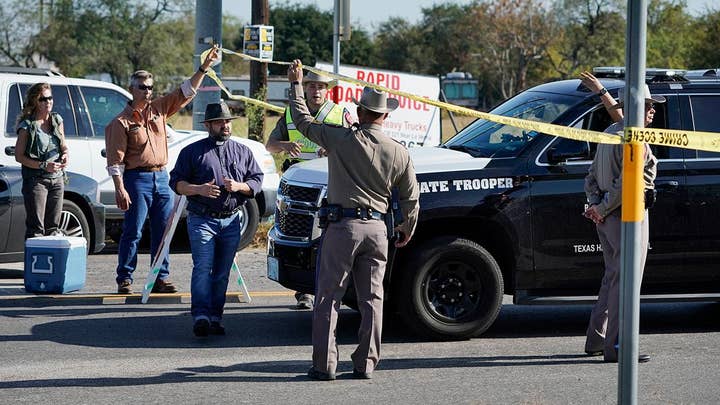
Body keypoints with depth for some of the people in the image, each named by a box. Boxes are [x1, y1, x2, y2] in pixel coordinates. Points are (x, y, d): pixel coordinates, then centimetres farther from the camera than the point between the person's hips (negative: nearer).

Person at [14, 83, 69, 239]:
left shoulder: (57, 120, 9)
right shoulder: (27, 125, -8)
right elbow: (19, 156, -9)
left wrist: (64, 155, -4)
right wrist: (43, 165, -18)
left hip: (57, 179, 6)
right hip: (35, 180, -6)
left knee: (53, 227, 10)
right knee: (36, 228, -7)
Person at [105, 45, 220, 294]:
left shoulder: (159, 109, 12)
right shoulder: (122, 121, -4)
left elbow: (186, 92, 12)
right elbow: (115, 159, -8)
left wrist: (204, 68, 2)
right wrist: (120, 189, -16)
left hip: (161, 178, 6)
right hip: (137, 180, -6)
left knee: (162, 232, 6)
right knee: (133, 232, -5)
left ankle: (161, 278, 11)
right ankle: (124, 279, -1)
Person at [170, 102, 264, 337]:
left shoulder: (243, 152, 16)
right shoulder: (193, 151, 7)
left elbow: (257, 181, 13)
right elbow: (176, 182, 4)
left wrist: (239, 186, -8)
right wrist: (198, 189, -15)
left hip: (231, 221, 3)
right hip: (202, 220, -3)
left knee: (222, 273, 3)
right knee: (203, 268, -15)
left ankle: (215, 317, 6)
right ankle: (201, 316, -19)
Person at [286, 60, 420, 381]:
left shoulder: (341, 139, -5)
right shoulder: (399, 153, 3)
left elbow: (302, 120, 8)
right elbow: (411, 198, 11)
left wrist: (296, 83, 21)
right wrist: (407, 230, 28)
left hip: (342, 226, -3)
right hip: (377, 228, 3)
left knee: (328, 298, 2)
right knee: (372, 299, 9)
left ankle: (324, 364, -1)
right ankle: (365, 364, 8)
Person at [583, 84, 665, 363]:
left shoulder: (609, 134, 15)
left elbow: (591, 178, 15)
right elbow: (626, 183, -24)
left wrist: (597, 205, 1)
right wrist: (602, 209, -15)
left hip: (607, 218, 10)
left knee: (612, 278, 18)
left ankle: (596, 340, 22)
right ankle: (616, 347, -8)